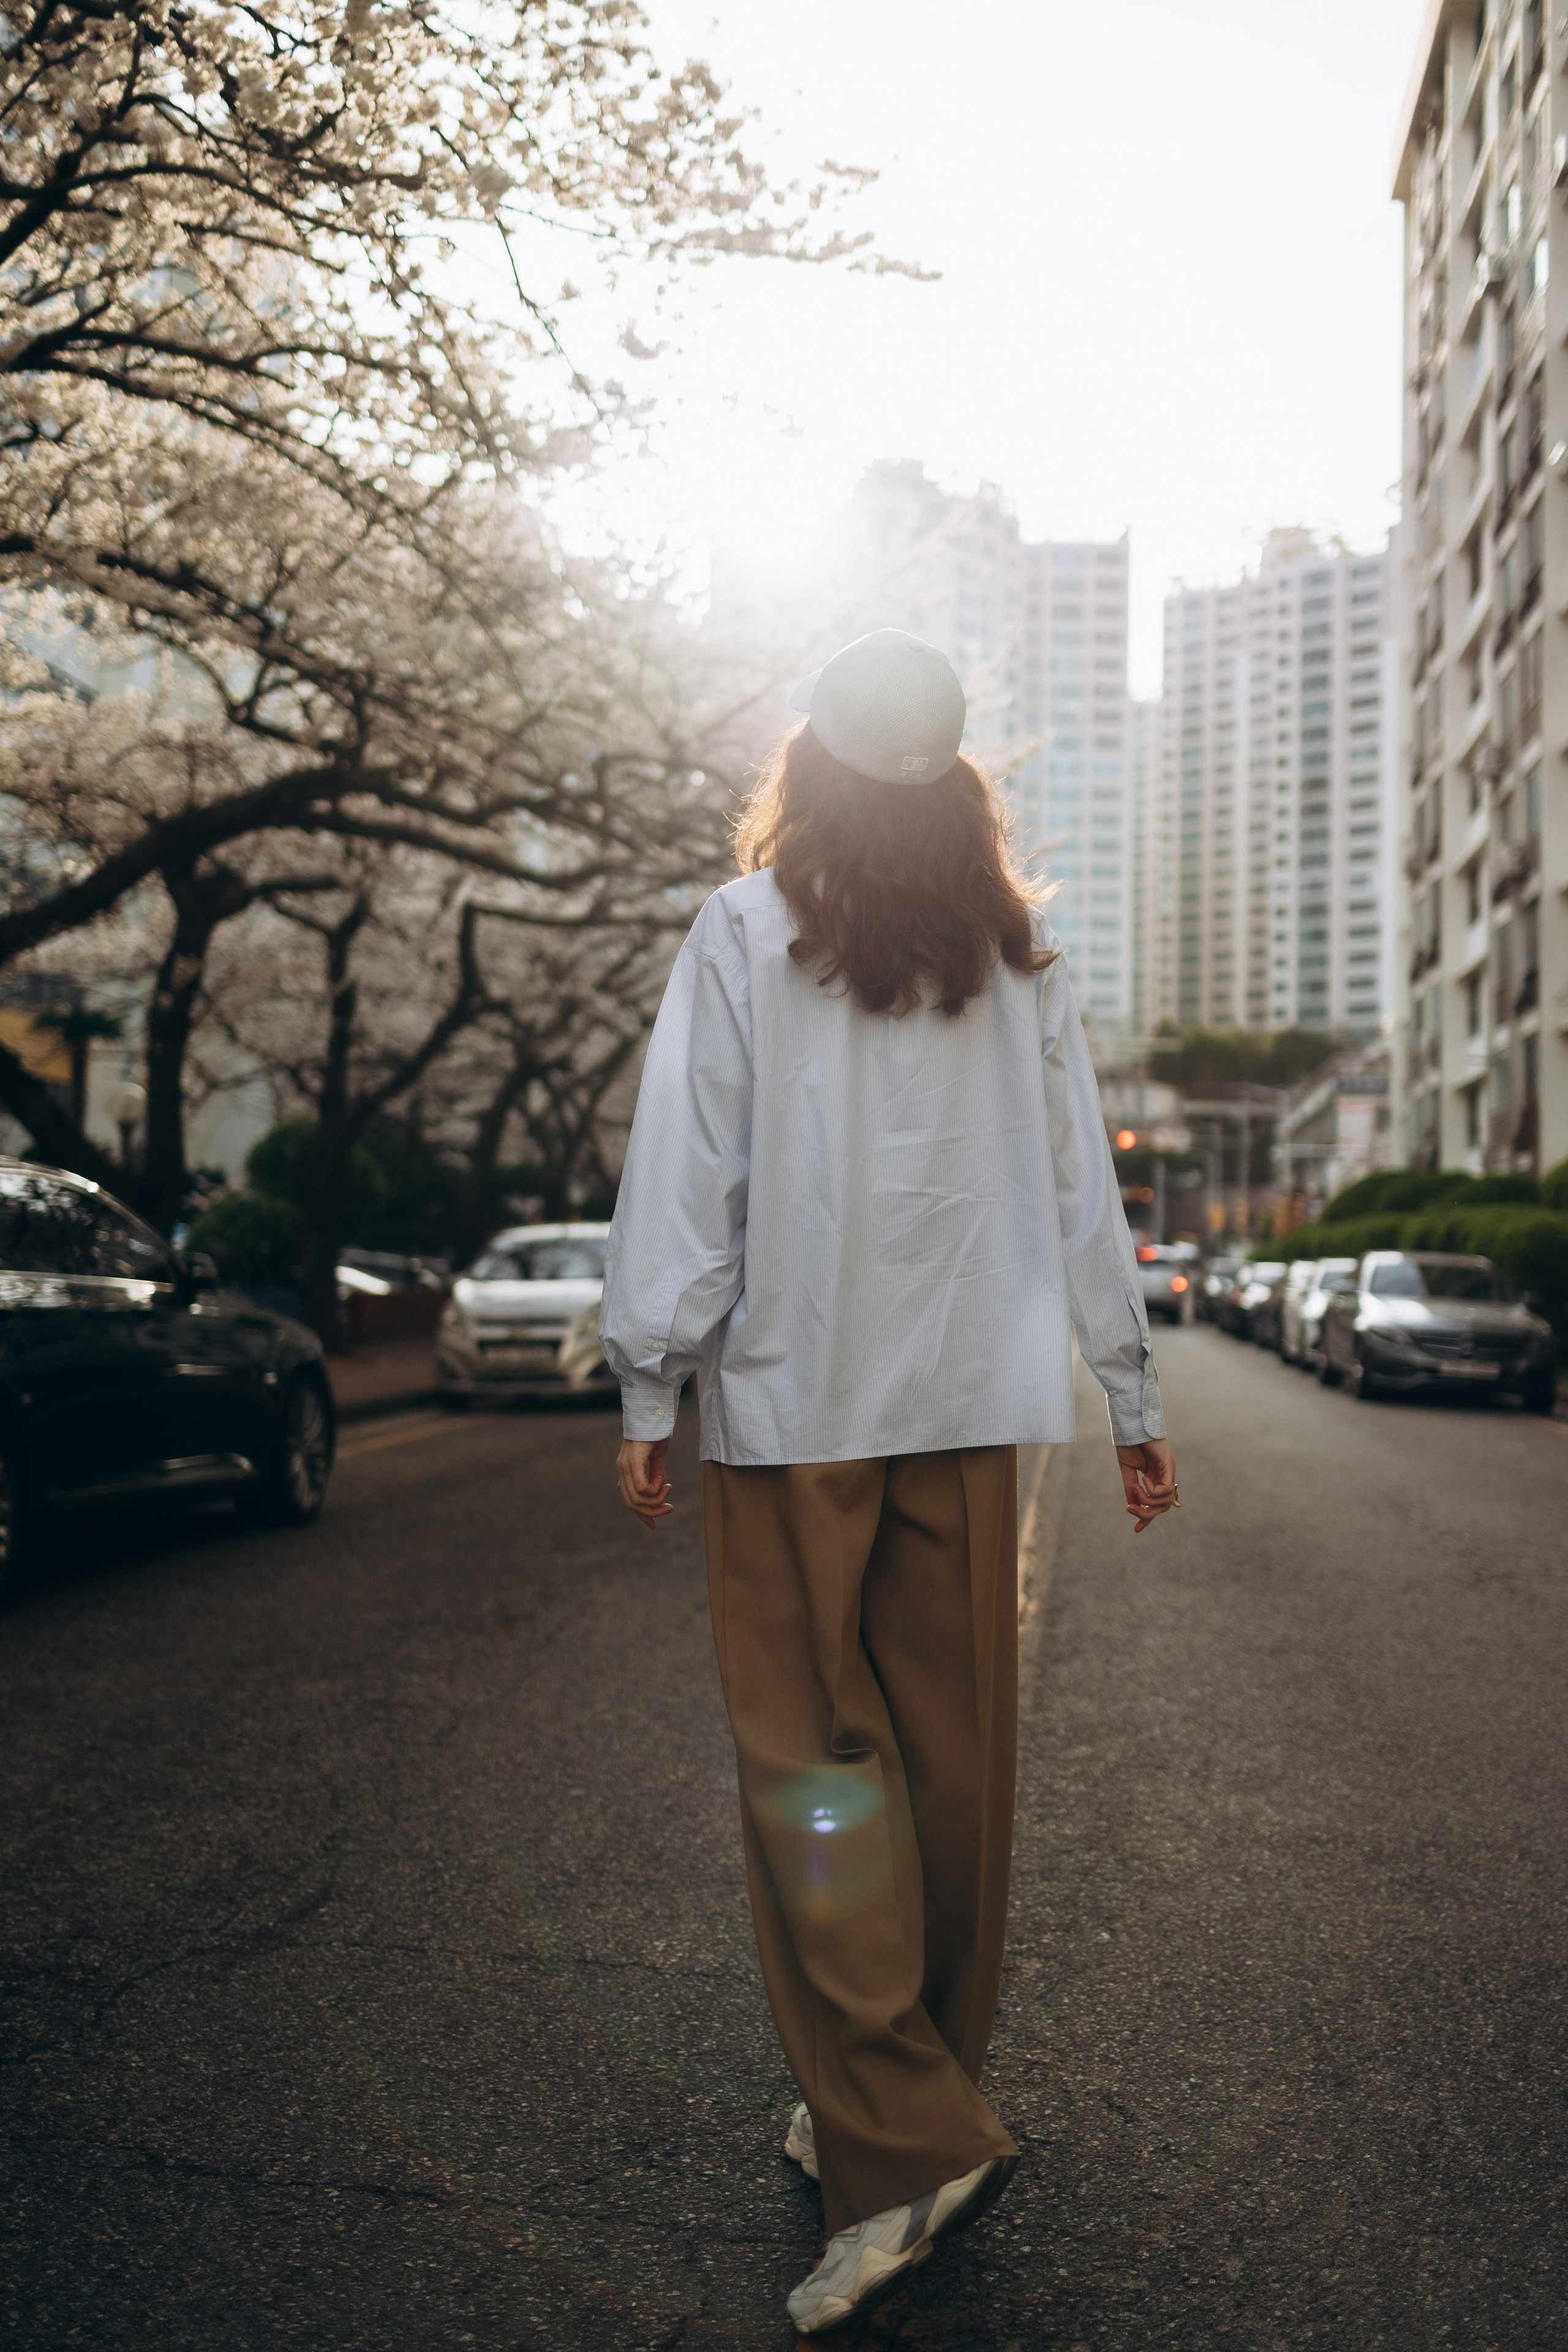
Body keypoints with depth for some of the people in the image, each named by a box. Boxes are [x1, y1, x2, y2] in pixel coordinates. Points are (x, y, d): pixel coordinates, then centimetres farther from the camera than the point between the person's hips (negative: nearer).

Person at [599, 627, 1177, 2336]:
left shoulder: (746, 933, -2)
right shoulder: (1018, 952, 8)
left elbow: (687, 1174, -7)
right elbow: (1080, 1186, 9)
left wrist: (645, 1391, -2)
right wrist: (1132, 1394, 13)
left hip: (791, 1399, -4)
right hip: (973, 1401, 4)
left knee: (809, 1753, 1)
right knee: (955, 1749, 11)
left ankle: (902, 2144, -5)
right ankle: (919, 2104, 25)